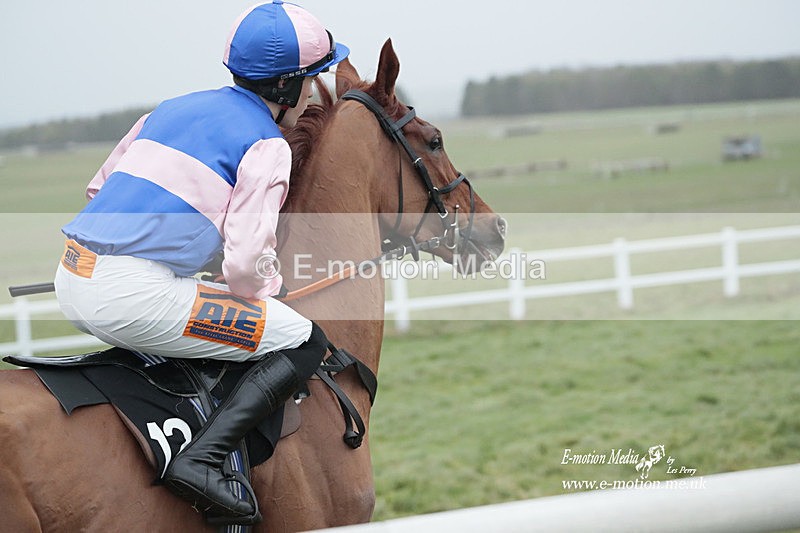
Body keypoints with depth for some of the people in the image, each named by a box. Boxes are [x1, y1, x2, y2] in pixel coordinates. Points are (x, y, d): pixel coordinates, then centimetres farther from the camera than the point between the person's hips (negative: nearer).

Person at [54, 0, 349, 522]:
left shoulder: (171, 109, 21)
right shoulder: (266, 144, -2)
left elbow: (100, 189, 27)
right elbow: (247, 264, -11)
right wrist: (270, 287, 11)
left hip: (73, 280, 9)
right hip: (133, 296, -9)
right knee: (305, 342, -2)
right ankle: (202, 458, -17)